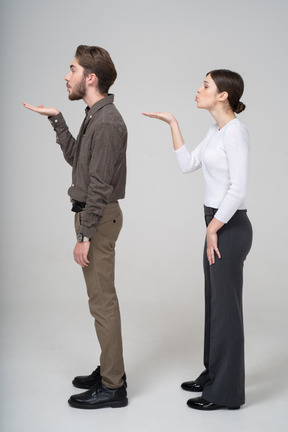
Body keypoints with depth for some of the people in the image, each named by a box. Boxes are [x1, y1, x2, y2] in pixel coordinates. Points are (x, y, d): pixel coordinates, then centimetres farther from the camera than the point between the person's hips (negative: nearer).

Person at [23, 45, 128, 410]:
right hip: (93, 215, 10)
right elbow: (74, 158, 18)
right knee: (101, 299, 16)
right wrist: (55, 119, 14)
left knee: (102, 301, -3)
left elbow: (100, 185, -23)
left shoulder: (106, 122, -20)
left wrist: (84, 236, -22)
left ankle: (112, 387, 8)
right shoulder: (95, 116, 12)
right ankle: (110, 371, 29)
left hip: (98, 219, -10)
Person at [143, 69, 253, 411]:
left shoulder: (235, 131, -18)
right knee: (215, 303, 17)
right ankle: (214, 376, 31)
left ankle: (226, 392, 13)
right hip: (218, 225, 10)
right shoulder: (216, 130, 11)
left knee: (226, 307, 0)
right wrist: (173, 123, 14)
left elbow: (238, 188, -24)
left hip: (230, 227, -10)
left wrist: (212, 229, -17)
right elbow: (187, 164, 16)